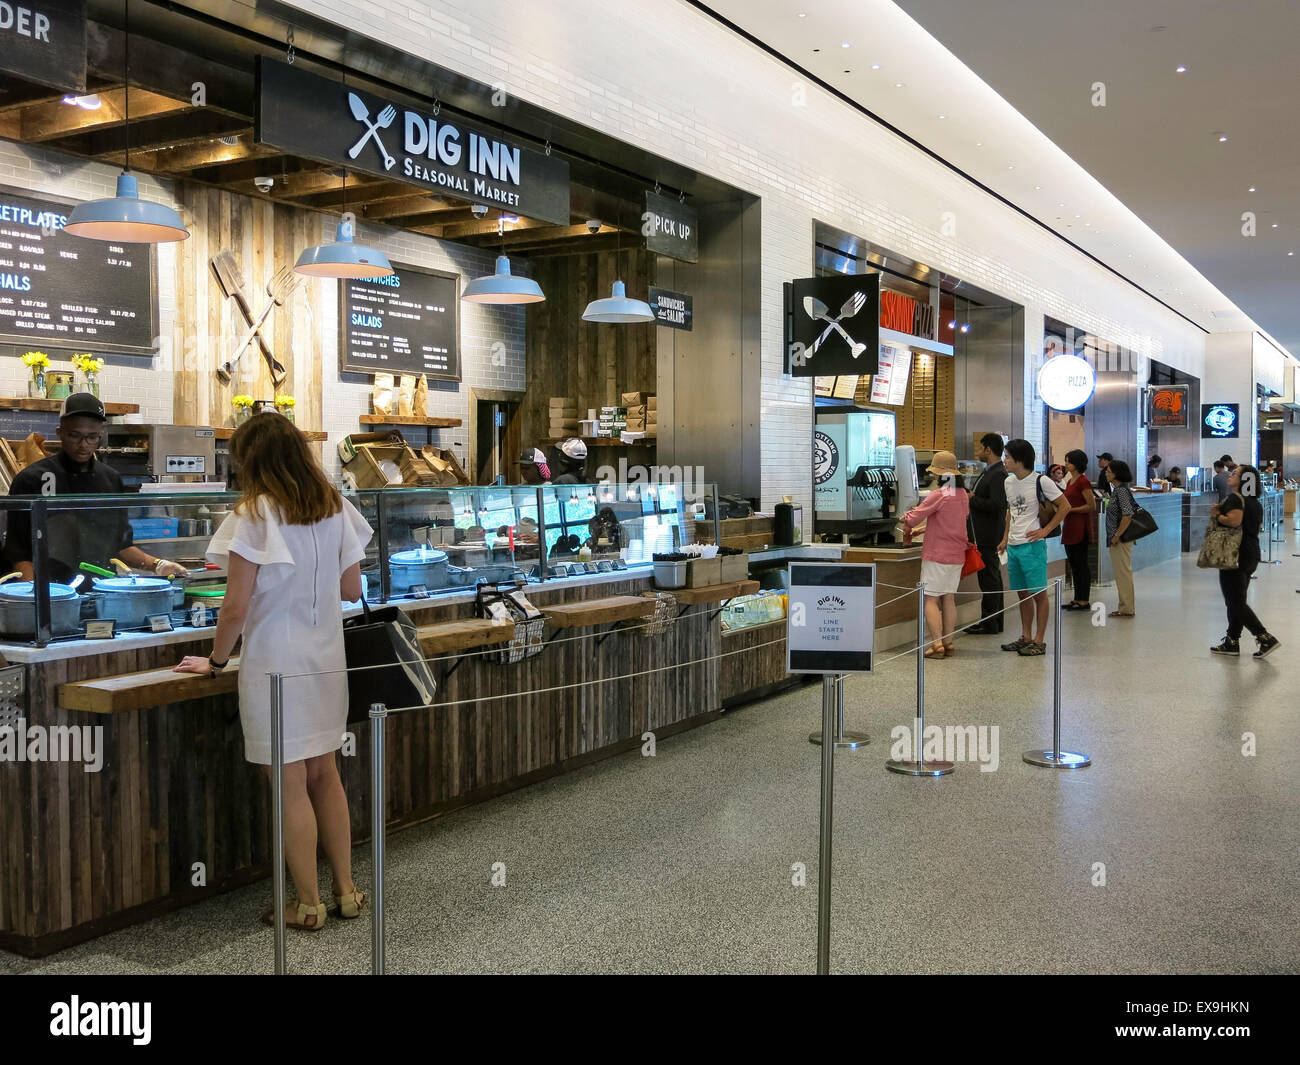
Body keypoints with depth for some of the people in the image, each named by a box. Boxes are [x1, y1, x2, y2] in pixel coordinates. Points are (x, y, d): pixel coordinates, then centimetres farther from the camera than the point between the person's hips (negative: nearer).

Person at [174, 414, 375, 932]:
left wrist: (216, 660, 1)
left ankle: (308, 905, 14)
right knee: (324, 773, 17)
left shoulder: (255, 515, -13)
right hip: (327, 658, 6)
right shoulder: (335, 509, 3)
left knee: (291, 785, 4)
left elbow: (236, 608, -14)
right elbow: (351, 588, 10)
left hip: (276, 665, -6)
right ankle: (346, 889, 24)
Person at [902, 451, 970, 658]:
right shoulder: (963, 494, 8)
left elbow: (912, 519, -14)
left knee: (931, 598, -2)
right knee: (949, 598, 12)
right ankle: (948, 643, 13)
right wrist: (920, 529, 19)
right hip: (956, 555, 7)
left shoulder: (939, 494, -17)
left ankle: (937, 644, -8)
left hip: (936, 555, -7)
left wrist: (907, 530, 7)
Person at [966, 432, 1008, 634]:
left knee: (989, 579, -5)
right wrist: (972, 497, 7)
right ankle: (996, 620, 23)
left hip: (989, 536, -11)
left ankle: (989, 623, -1)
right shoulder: (989, 472, 15)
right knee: (992, 578, 15)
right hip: (984, 535, 11)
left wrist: (973, 499, -15)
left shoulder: (999, 474, -17)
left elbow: (996, 504, -26)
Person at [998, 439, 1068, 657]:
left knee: (1039, 593, -2)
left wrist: (1045, 530, -11)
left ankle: (1039, 641, 3)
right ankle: (1026, 637, 21)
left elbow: (1064, 506, -7)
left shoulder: (1040, 481, -11)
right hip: (1013, 546, 7)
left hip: (1032, 546, -7)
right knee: (1022, 594, 13)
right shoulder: (1009, 482, 10)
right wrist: (1005, 538, 17)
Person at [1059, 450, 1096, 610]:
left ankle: (1084, 601, 0)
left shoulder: (1083, 481, -12)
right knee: (1074, 563, 12)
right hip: (1070, 527, 10)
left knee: (1081, 563, -5)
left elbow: (1092, 506, -16)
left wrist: (1070, 510, -17)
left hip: (1080, 527, -10)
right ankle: (1077, 599, 18)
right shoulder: (1070, 482, 16)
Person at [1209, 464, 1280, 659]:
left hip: (1236, 554, -10)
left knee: (1236, 603, -6)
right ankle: (1232, 642, 21)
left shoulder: (1235, 498, -14)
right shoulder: (1255, 503, 15)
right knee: (1237, 601, 15)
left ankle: (1266, 638, -10)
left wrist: (1216, 515, -11)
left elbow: (1234, 520, -29)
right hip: (1252, 555, 10)